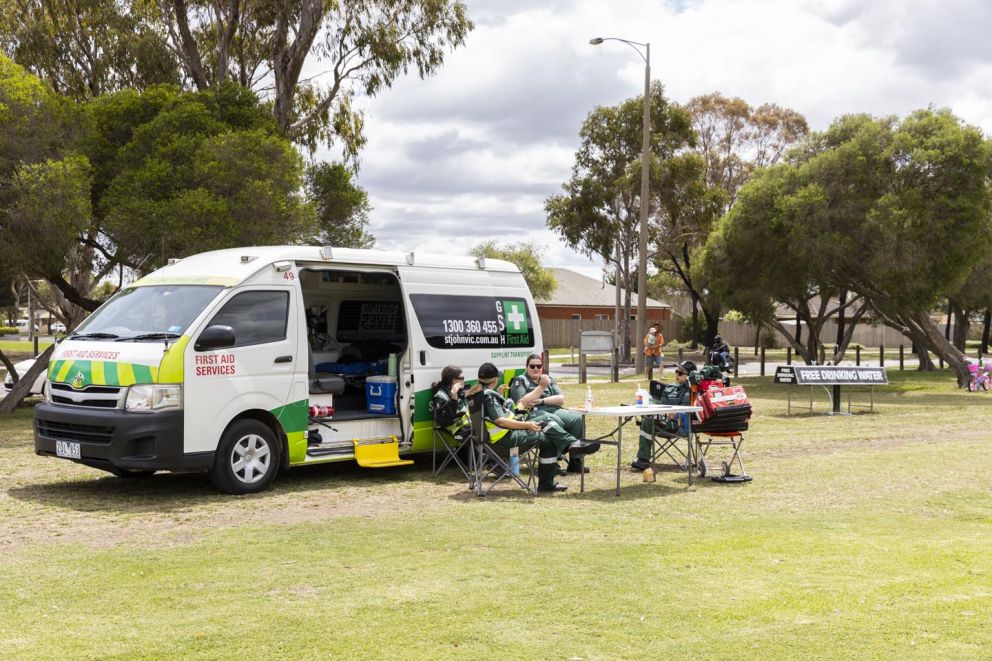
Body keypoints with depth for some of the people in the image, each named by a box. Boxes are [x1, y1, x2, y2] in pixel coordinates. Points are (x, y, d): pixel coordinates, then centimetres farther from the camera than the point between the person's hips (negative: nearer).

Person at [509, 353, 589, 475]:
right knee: (555, 422, -37)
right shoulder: (519, 381, 8)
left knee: (578, 419, -21)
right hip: (532, 414, -6)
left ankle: (575, 463, -18)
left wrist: (542, 401, -6)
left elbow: (561, 399, 10)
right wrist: (541, 386, -10)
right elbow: (522, 404, -8)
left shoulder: (548, 379, 23)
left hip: (553, 410, 6)